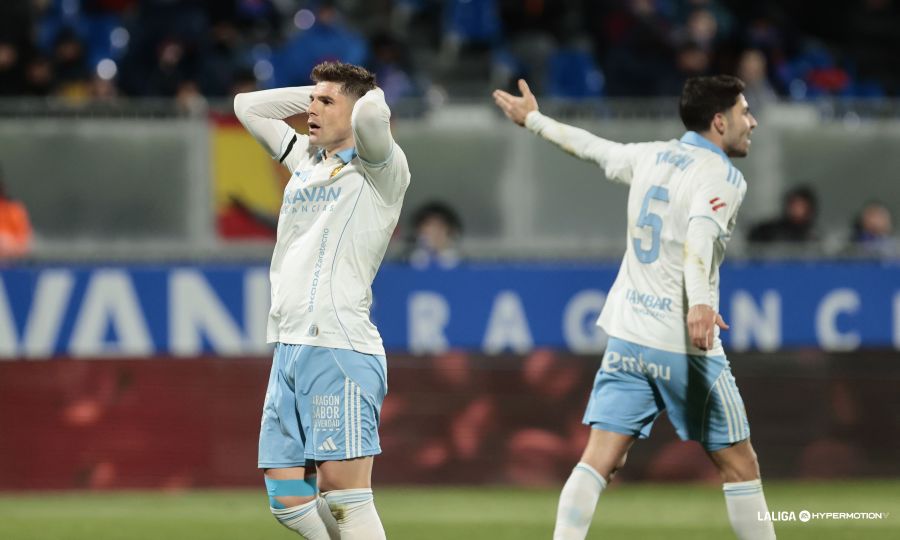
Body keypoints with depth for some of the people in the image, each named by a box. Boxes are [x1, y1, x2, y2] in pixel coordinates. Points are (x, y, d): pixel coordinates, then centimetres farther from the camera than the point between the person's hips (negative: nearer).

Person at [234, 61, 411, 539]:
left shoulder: (381, 169, -1)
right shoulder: (305, 158, 21)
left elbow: (372, 115, -23)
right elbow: (247, 105, 33)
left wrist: (370, 98, 0)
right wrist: (314, 92, 24)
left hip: (339, 350, -8)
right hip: (288, 351, 8)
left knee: (342, 493, -14)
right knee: (287, 500, 4)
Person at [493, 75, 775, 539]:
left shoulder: (650, 156, 11)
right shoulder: (723, 177, -9)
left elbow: (592, 147, 28)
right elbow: (700, 236, -28)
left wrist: (534, 120, 47)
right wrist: (699, 303, -45)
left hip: (627, 337, 6)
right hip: (685, 345, -6)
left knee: (598, 461, -2)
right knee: (739, 466, 6)